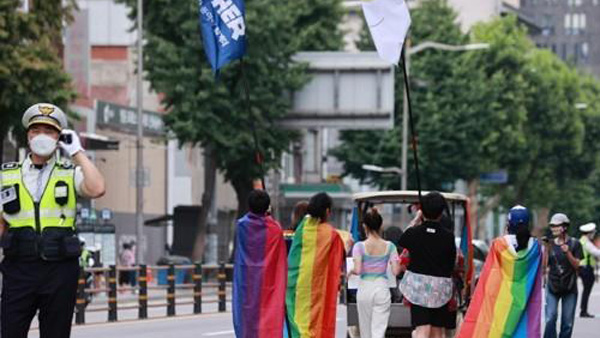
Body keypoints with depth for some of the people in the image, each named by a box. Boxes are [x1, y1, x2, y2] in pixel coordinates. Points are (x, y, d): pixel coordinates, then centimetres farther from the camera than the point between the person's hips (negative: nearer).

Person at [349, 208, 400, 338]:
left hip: (365, 289, 0)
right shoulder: (389, 246, -3)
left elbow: (357, 270, -16)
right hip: (382, 289, 0)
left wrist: (351, 272, 6)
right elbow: (395, 271, -6)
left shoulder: (360, 246, -7)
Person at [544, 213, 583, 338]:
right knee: (550, 319, -12)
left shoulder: (574, 244, 0)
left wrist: (568, 252, -19)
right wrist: (546, 250, -12)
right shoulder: (550, 244, 5)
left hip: (569, 287, -1)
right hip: (553, 286, 1)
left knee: (567, 322, 3)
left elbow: (576, 265, -5)